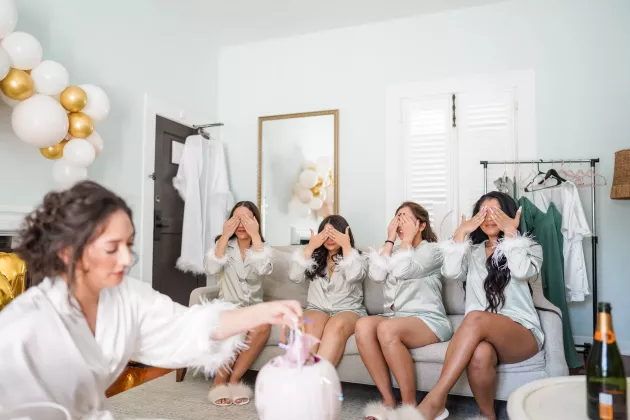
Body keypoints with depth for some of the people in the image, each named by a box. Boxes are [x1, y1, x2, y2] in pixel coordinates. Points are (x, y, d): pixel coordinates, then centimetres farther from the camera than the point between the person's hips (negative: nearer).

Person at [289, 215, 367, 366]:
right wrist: (310, 247, -7)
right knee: (311, 324, -34)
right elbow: (294, 277, -4)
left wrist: (346, 246, -15)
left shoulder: (356, 258, 6)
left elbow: (354, 276, -18)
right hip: (317, 308, 2)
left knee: (336, 325, -37)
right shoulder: (315, 258, 13)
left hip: (349, 310, -2)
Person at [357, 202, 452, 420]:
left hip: (427, 319, -5)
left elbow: (402, 271, -18)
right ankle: (388, 402, -19)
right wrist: (390, 240, 3)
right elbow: (376, 274, -2)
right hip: (394, 317, 5)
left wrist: (408, 239, -5)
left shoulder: (433, 249, 2)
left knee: (387, 328, -35)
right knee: (363, 325, -27)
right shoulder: (394, 251, 19)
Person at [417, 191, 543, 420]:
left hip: (522, 333, -2)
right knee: (480, 354, -37)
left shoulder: (529, 247, 12)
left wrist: (510, 232, -7)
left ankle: (435, 399, -37)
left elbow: (522, 271, -13)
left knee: (476, 318, -37)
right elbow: (451, 272, -4)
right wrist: (461, 233, -1)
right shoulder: (472, 251, 18)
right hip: (481, 333, 2)